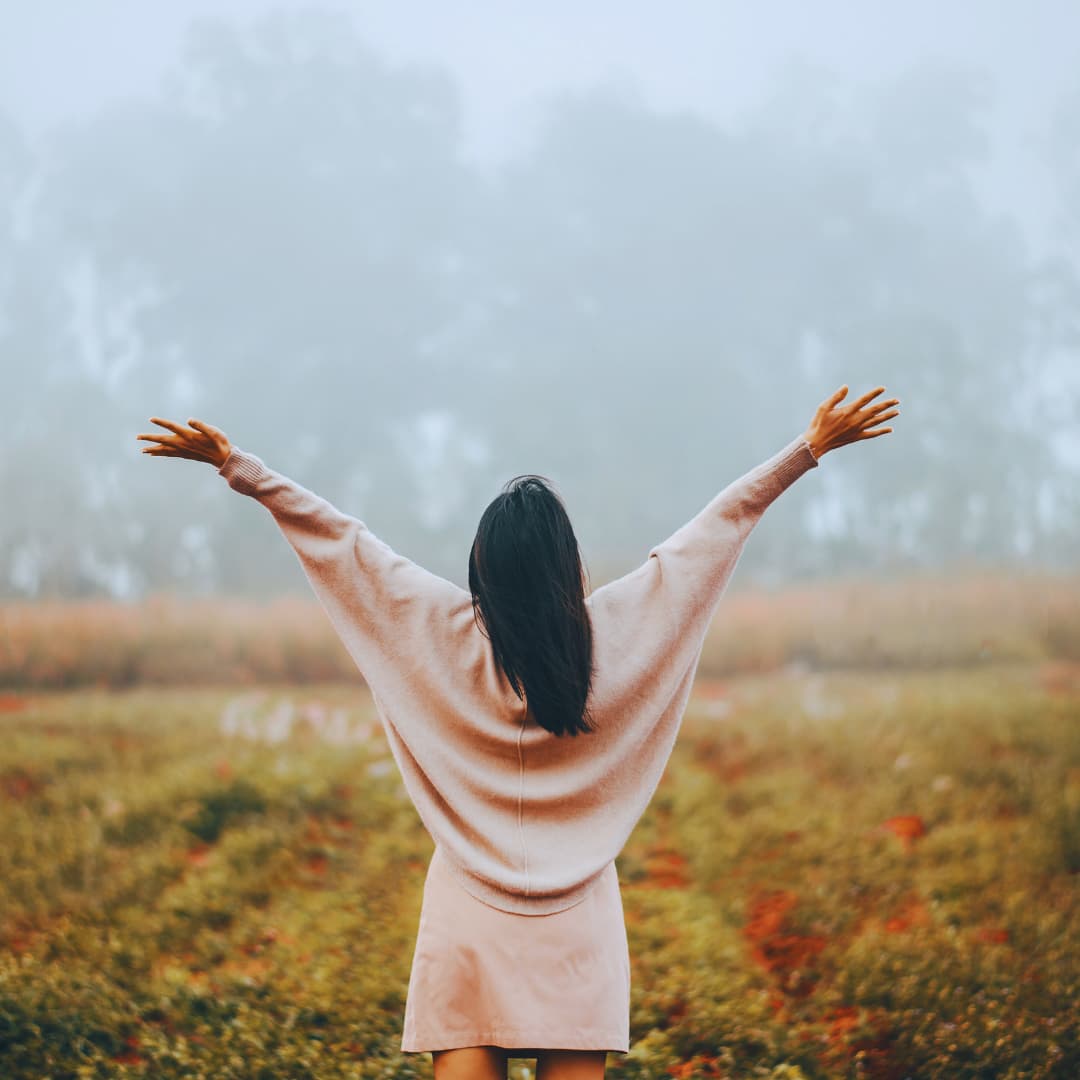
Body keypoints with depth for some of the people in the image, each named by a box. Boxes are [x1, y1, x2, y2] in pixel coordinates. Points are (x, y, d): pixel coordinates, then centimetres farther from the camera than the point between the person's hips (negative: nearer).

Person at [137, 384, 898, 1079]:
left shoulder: (446, 633, -7)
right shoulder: (613, 632, -6)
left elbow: (335, 537, -3)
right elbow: (723, 523, 1)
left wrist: (235, 464, 3)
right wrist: (812, 447, 7)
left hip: (471, 914, 0)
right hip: (578, 927, 0)